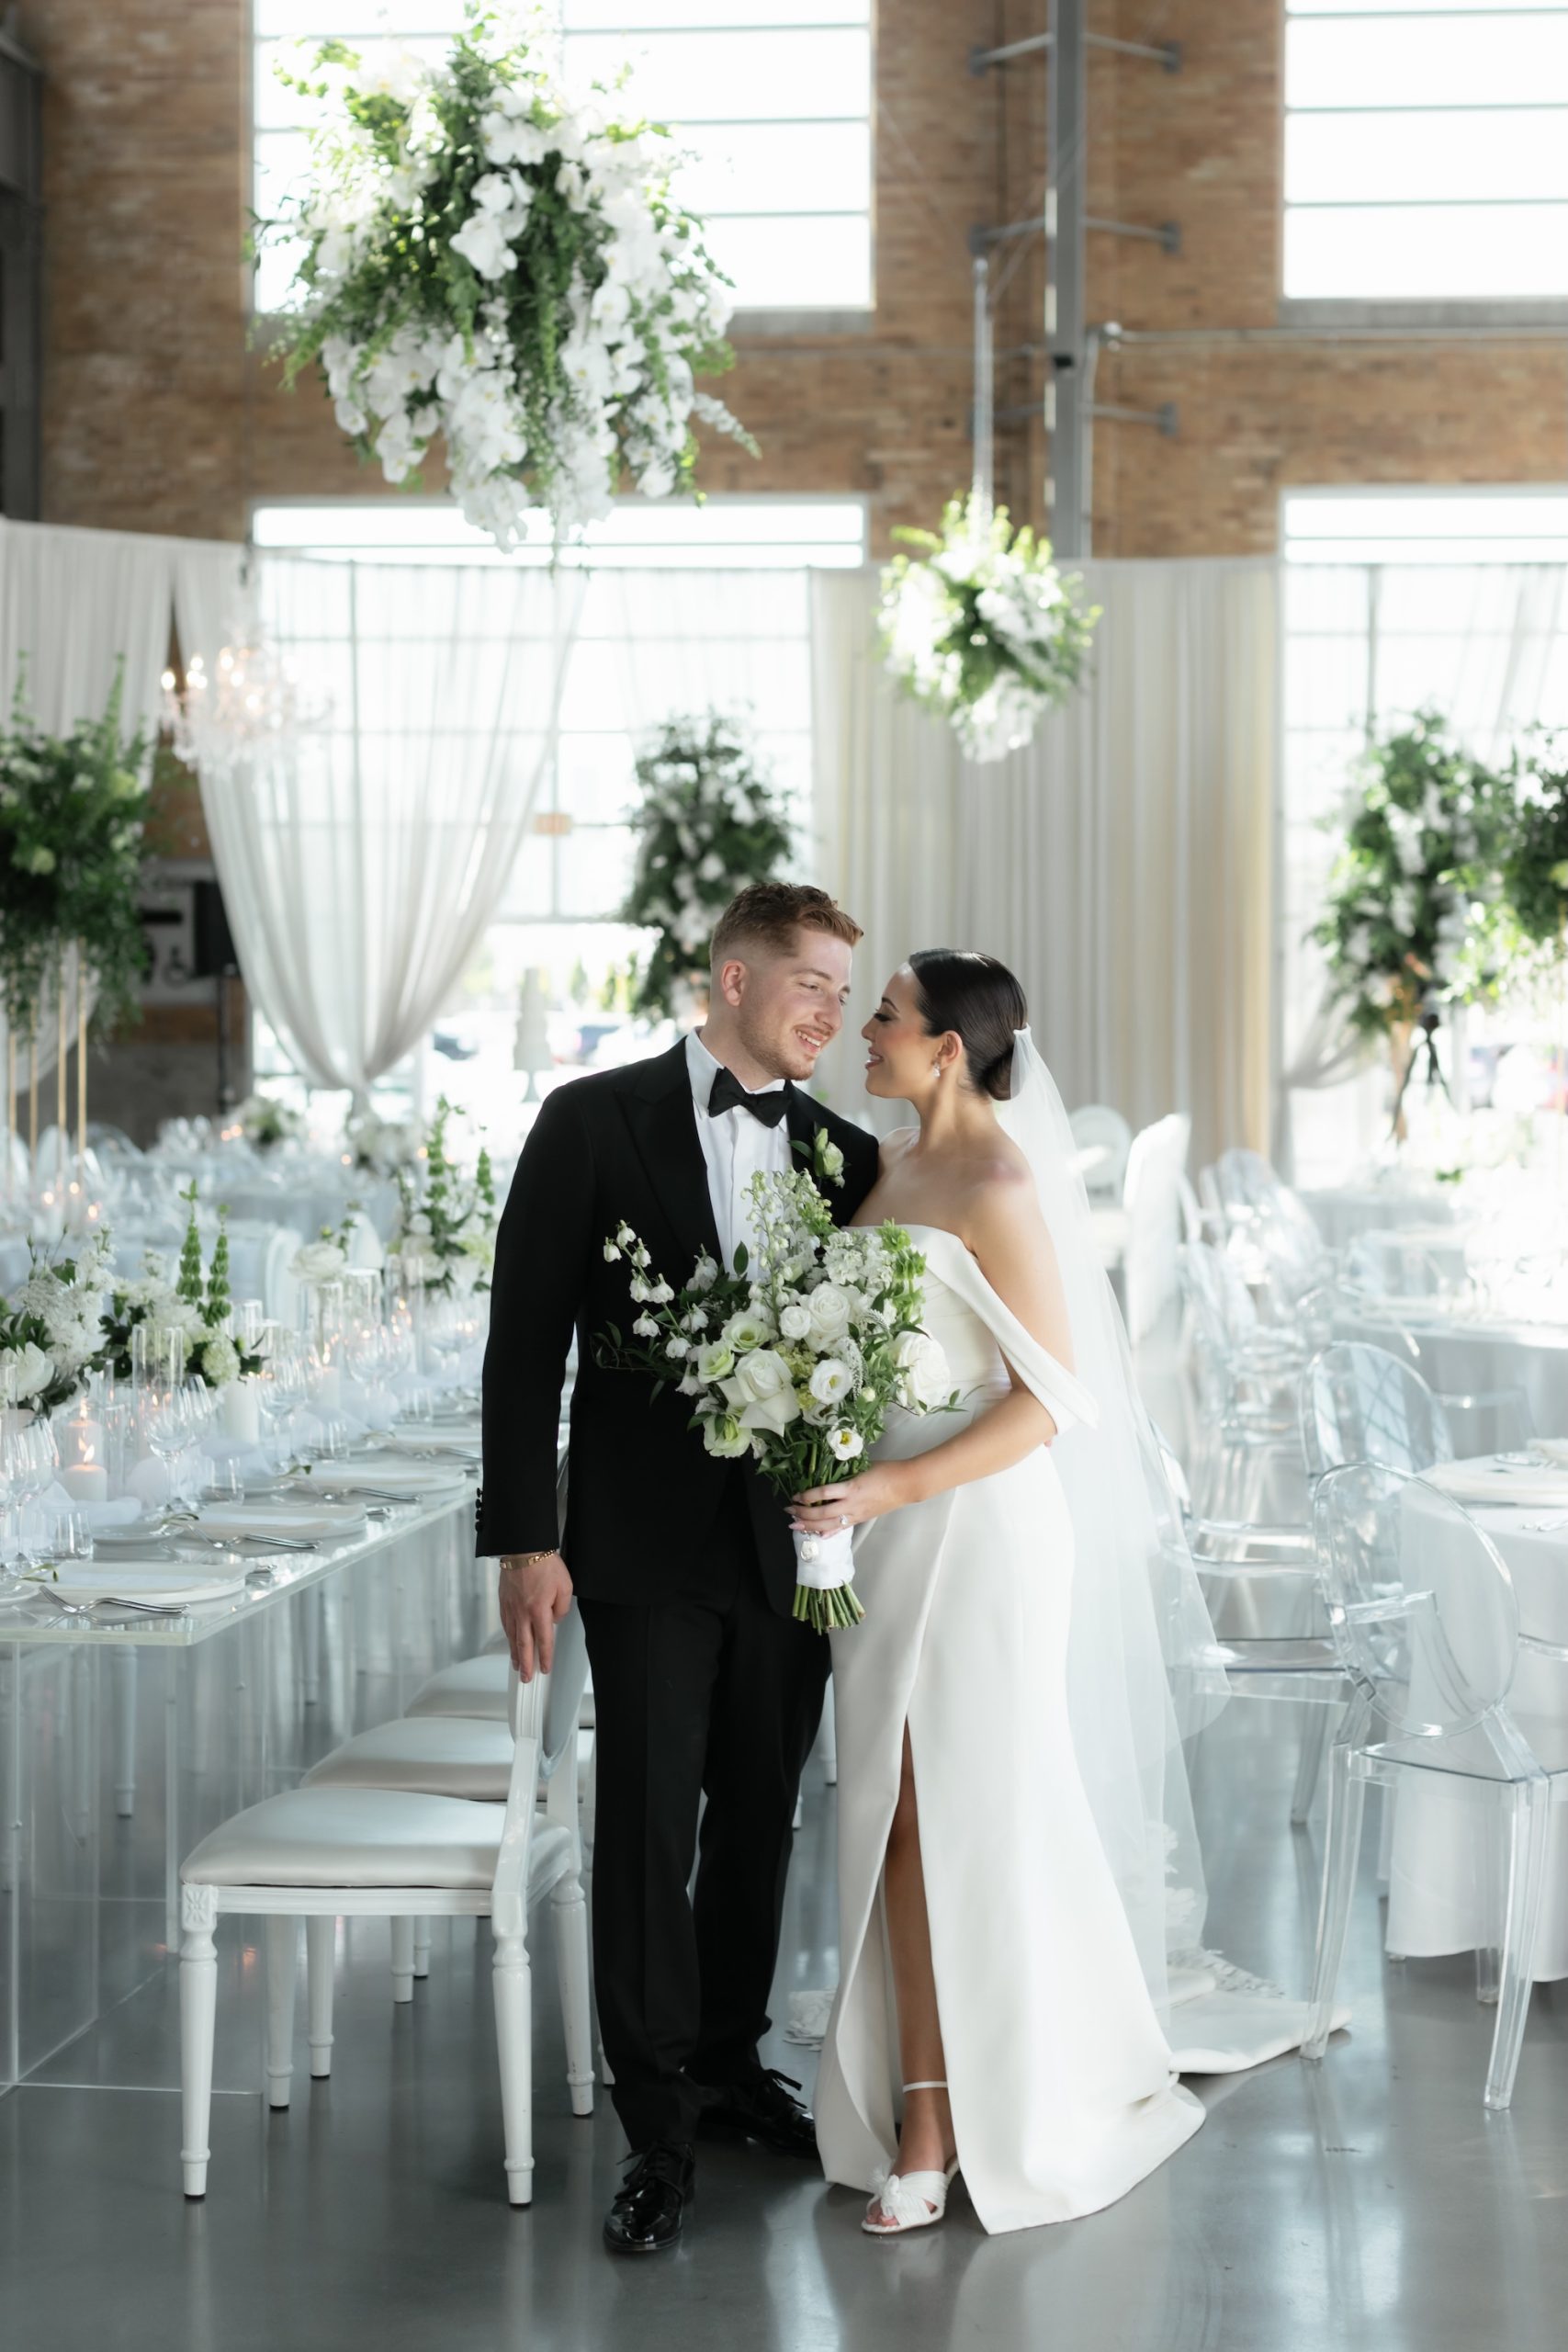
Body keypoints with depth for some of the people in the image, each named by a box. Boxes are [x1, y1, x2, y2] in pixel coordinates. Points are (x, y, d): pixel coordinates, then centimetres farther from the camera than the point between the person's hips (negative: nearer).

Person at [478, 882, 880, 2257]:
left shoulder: (842, 1152, 7)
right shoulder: (596, 1123, -5)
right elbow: (527, 1342, -6)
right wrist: (525, 1538, -10)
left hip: (794, 1543, 4)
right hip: (650, 1539, -4)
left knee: (760, 1820, 13)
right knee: (649, 1825, -3)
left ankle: (729, 2062, 31)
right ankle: (660, 2131, 6)